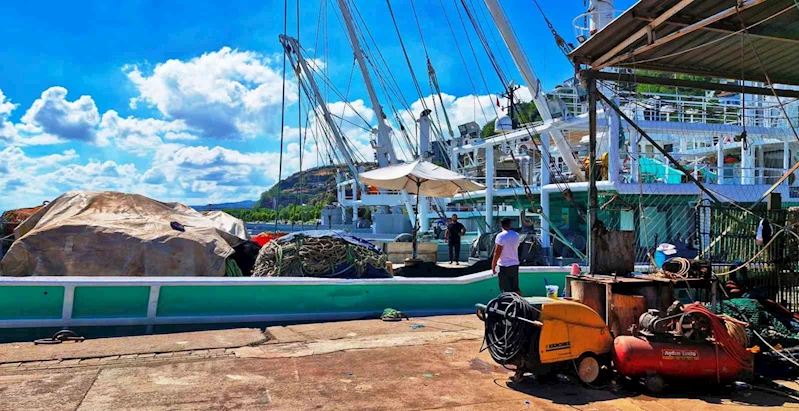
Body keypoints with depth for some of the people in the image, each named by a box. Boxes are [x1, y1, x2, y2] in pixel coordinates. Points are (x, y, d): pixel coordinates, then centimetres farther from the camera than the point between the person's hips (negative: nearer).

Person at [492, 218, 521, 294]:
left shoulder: (501, 236, -15)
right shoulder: (516, 235, 5)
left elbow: (497, 252, -16)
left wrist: (493, 265, -10)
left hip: (504, 266, -6)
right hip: (515, 264, 6)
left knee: (506, 290, 0)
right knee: (516, 288, 15)